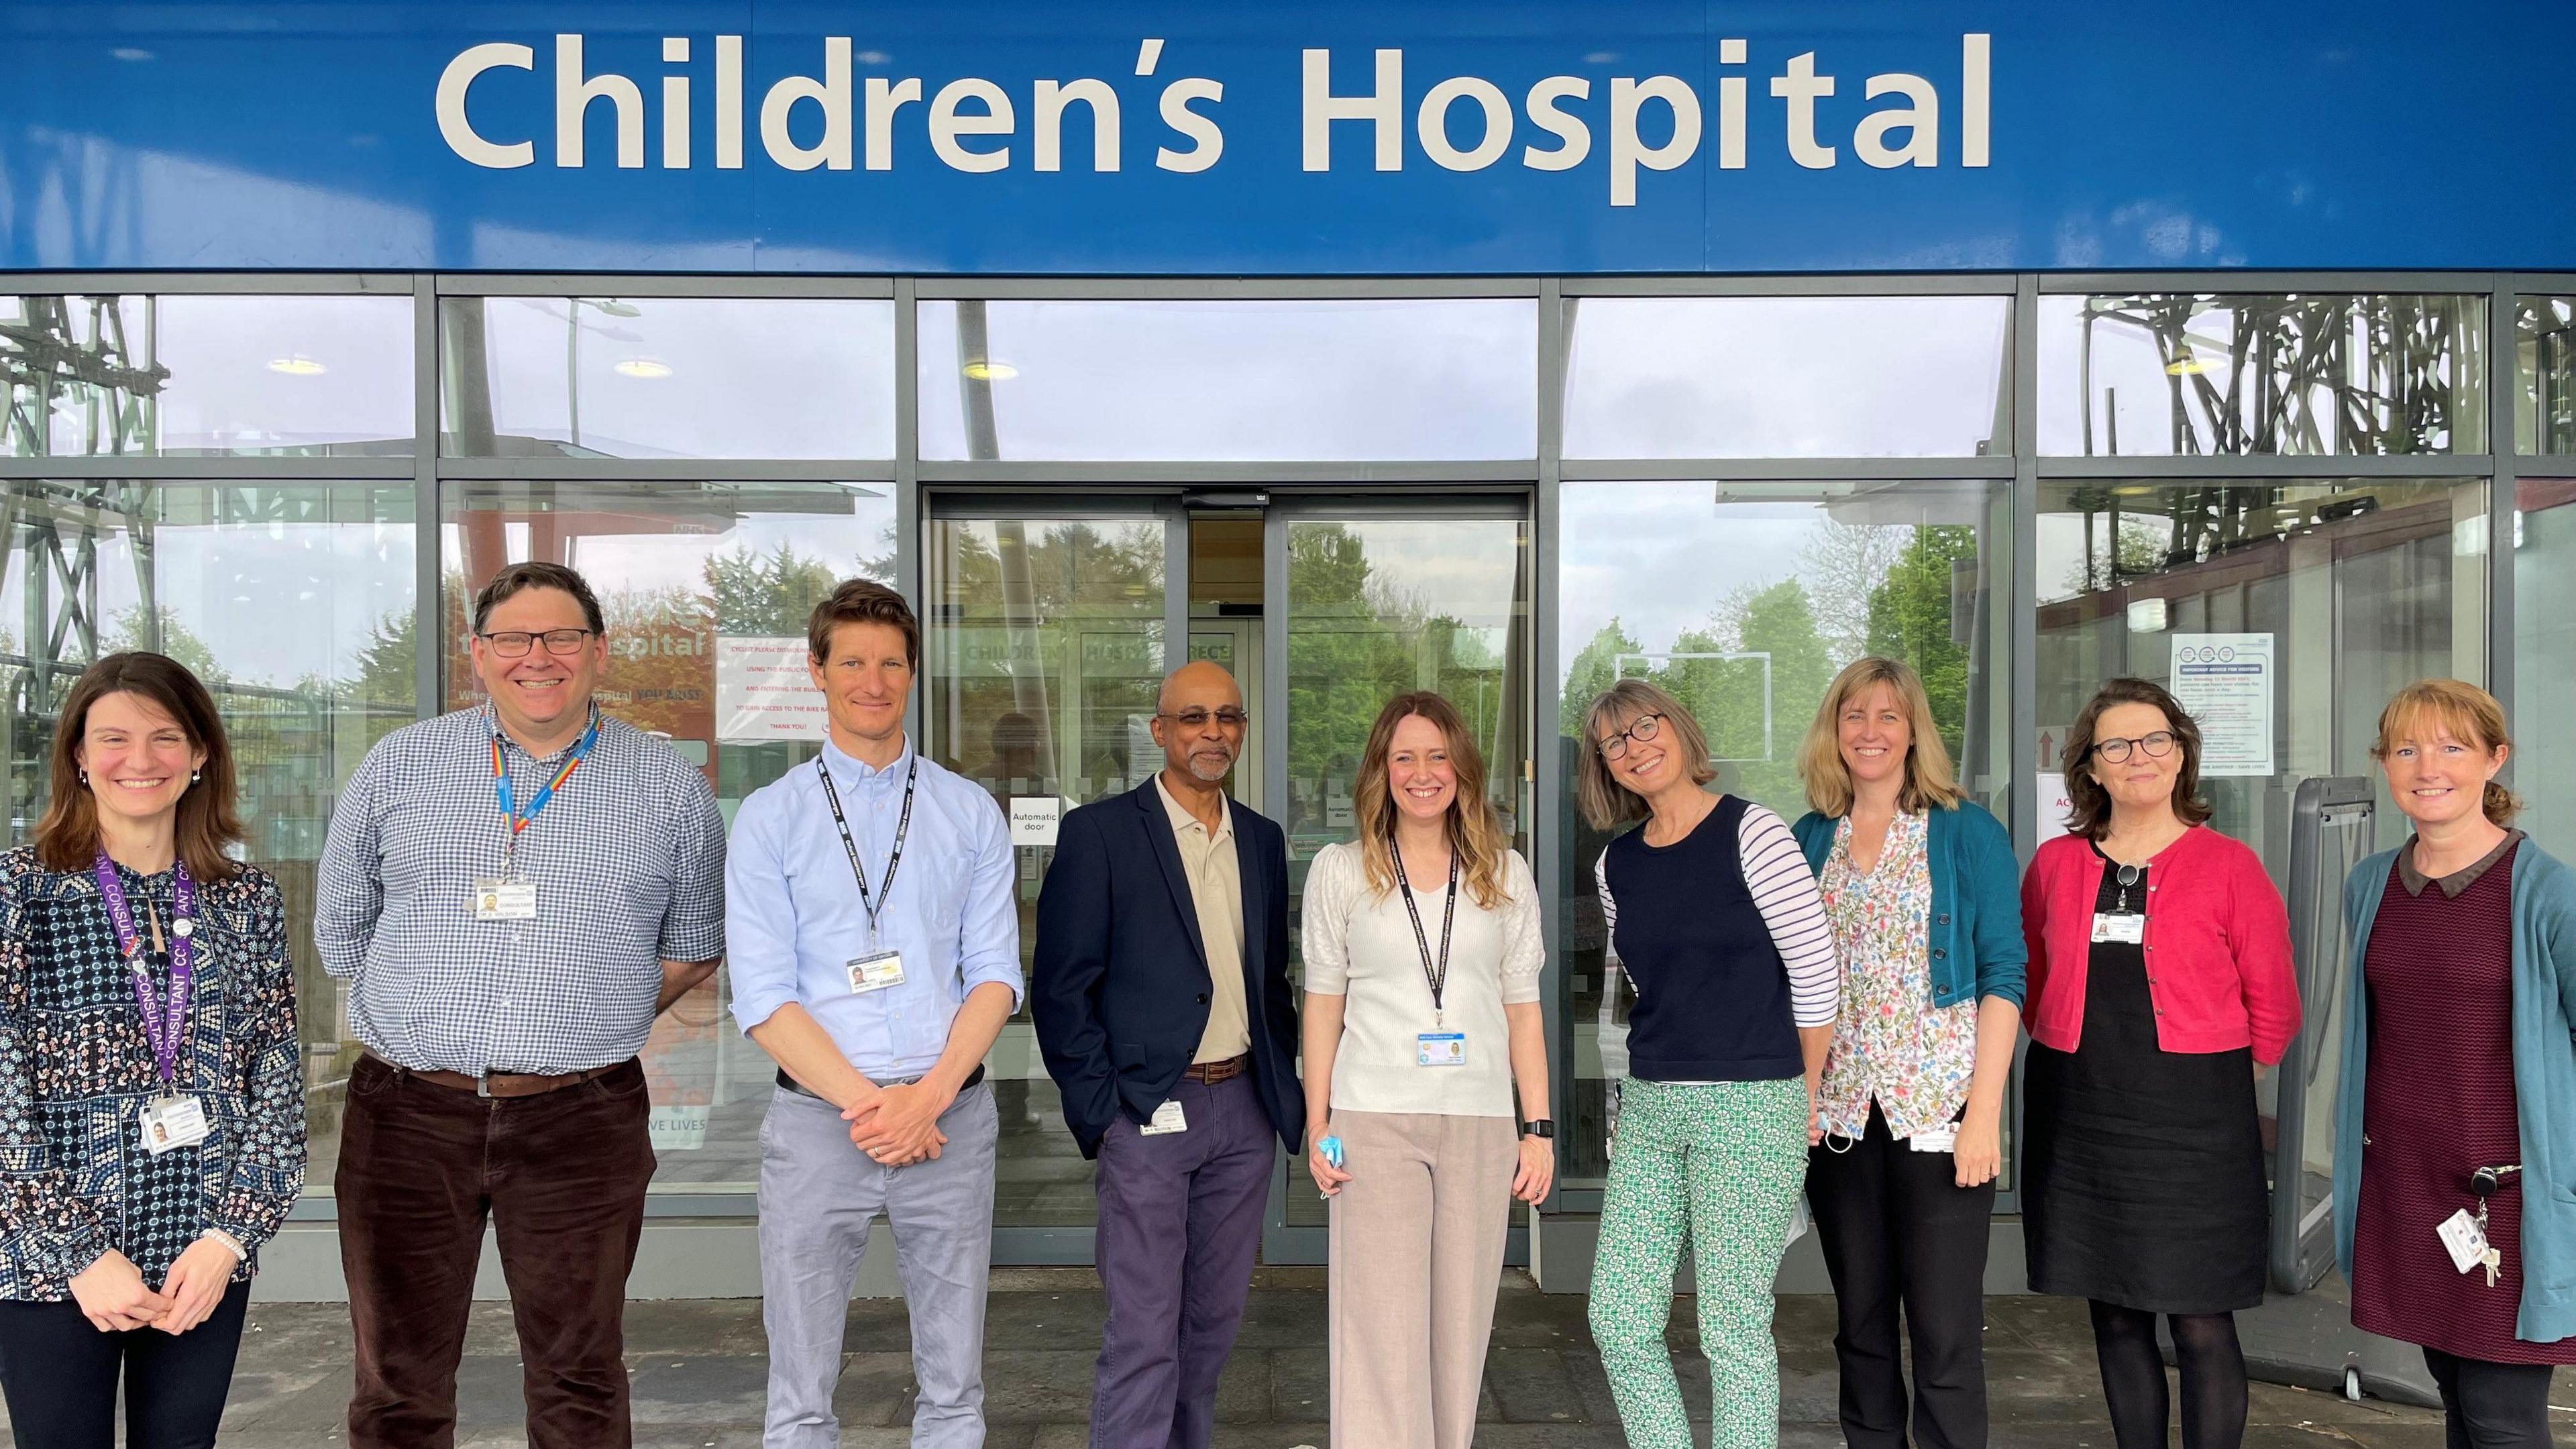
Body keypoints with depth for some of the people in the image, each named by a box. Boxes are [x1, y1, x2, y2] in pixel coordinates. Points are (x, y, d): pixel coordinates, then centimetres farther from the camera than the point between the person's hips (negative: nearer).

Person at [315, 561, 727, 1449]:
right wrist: (430, 1023, 9)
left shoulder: (670, 788, 4)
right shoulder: (399, 765, 6)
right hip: (407, 1111, 1)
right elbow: (339, 928, 13)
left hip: (582, 1122, -1)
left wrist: (594, 1024, 4)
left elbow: (693, 947, 12)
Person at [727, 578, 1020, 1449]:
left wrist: (928, 1096, -11)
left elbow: (995, 975, 4)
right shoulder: (769, 818, 3)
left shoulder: (971, 813, 8)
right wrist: (869, 1104, -12)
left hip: (951, 1117, 1)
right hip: (817, 1118, -1)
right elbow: (763, 997, -3)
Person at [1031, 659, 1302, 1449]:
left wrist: (1285, 1091, 9)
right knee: (1143, 1333, -2)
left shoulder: (1262, 841, 12)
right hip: (1149, 1114, -5)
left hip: (1243, 1110, 5)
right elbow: (1061, 986, -7)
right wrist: (1099, 1110, -11)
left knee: (1214, 1321, 15)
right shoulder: (1099, 833, -5)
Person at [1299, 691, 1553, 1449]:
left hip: (1482, 1122, 2)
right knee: (1381, 1328, -4)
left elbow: (1522, 1007, 10)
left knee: (1461, 1325, 7)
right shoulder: (1338, 871, 5)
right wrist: (1317, 1123, 2)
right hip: (1375, 1120, -2)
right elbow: (1323, 1001, 7)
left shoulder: (1507, 872, 9)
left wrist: (1539, 1126, 5)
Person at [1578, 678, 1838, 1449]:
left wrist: (1801, 1100, 3)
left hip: (1750, 1107, -6)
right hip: (1648, 1107, 6)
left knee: (1733, 1330, 1)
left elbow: (1817, 973, -5)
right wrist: (1644, 1089, 13)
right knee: (1617, 1320, 4)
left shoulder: (1752, 834, -7)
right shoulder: (1616, 865, 10)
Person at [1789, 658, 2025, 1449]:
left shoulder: (1968, 834, -1)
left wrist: (1984, 1111, -12)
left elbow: (2003, 976, -5)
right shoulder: (1807, 841, 8)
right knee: (1859, 1321, 12)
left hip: (1937, 1110, -3)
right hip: (1838, 1112, 3)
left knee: (1946, 1330, -1)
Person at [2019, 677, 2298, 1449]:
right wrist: (2084, 1055, 7)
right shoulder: (2055, 864, 5)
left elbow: (2273, 1007, 1)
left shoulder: (2228, 866, -3)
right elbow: (2032, 981, 15)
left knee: (2203, 1326, 1)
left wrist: (2213, 1079, 2)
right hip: (2079, 1115, 3)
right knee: (2116, 1316, 12)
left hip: (2194, 1117, -3)